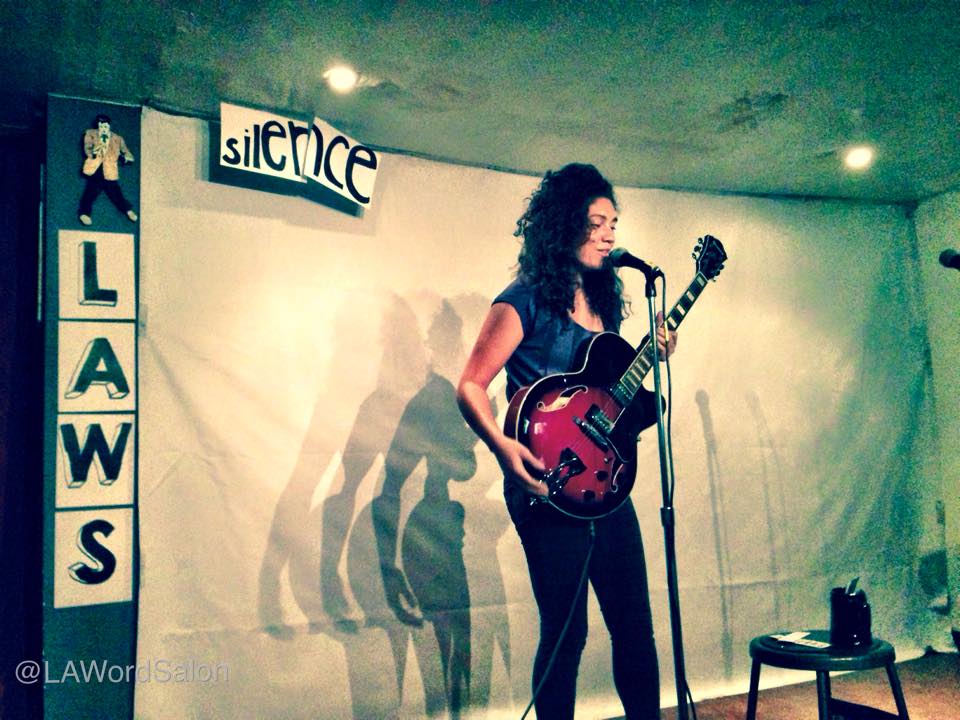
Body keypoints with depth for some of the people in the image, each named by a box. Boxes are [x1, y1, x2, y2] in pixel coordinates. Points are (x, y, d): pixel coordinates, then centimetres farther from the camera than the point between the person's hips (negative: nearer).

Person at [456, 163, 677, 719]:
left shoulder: (602, 300, 13)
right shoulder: (525, 301, -8)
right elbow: (471, 386, -13)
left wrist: (650, 357, 5)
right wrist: (503, 447, -29)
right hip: (550, 490, -7)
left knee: (635, 624, 13)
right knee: (566, 632, 1)